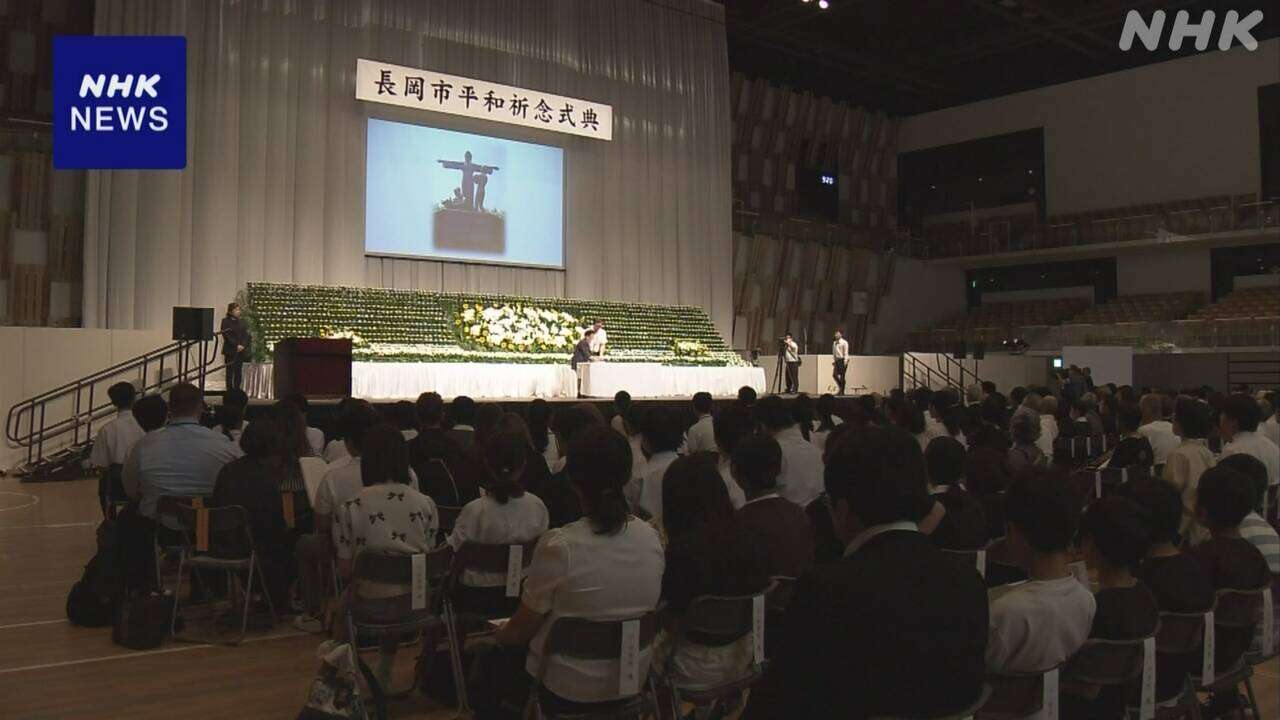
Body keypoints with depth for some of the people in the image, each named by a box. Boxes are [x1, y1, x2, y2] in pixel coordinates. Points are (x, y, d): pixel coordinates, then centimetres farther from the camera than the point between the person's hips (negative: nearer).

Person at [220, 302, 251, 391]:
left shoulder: (242, 322, 11)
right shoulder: (226, 321, -1)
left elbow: (247, 335, 6)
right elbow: (227, 336, -9)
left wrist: (243, 345, -10)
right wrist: (236, 345, -15)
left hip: (241, 351, 4)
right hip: (230, 351, -4)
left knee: (239, 372, 5)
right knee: (230, 372, -1)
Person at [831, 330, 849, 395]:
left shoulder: (844, 343, -7)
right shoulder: (834, 343, 12)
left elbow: (846, 353, -10)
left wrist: (845, 361, -16)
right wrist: (833, 360, 9)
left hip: (842, 360, -6)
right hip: (837, 360, 6)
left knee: (842, 376, -4)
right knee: (834, 375, -2)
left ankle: (842, 391, 4)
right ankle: (840, 388, 17)